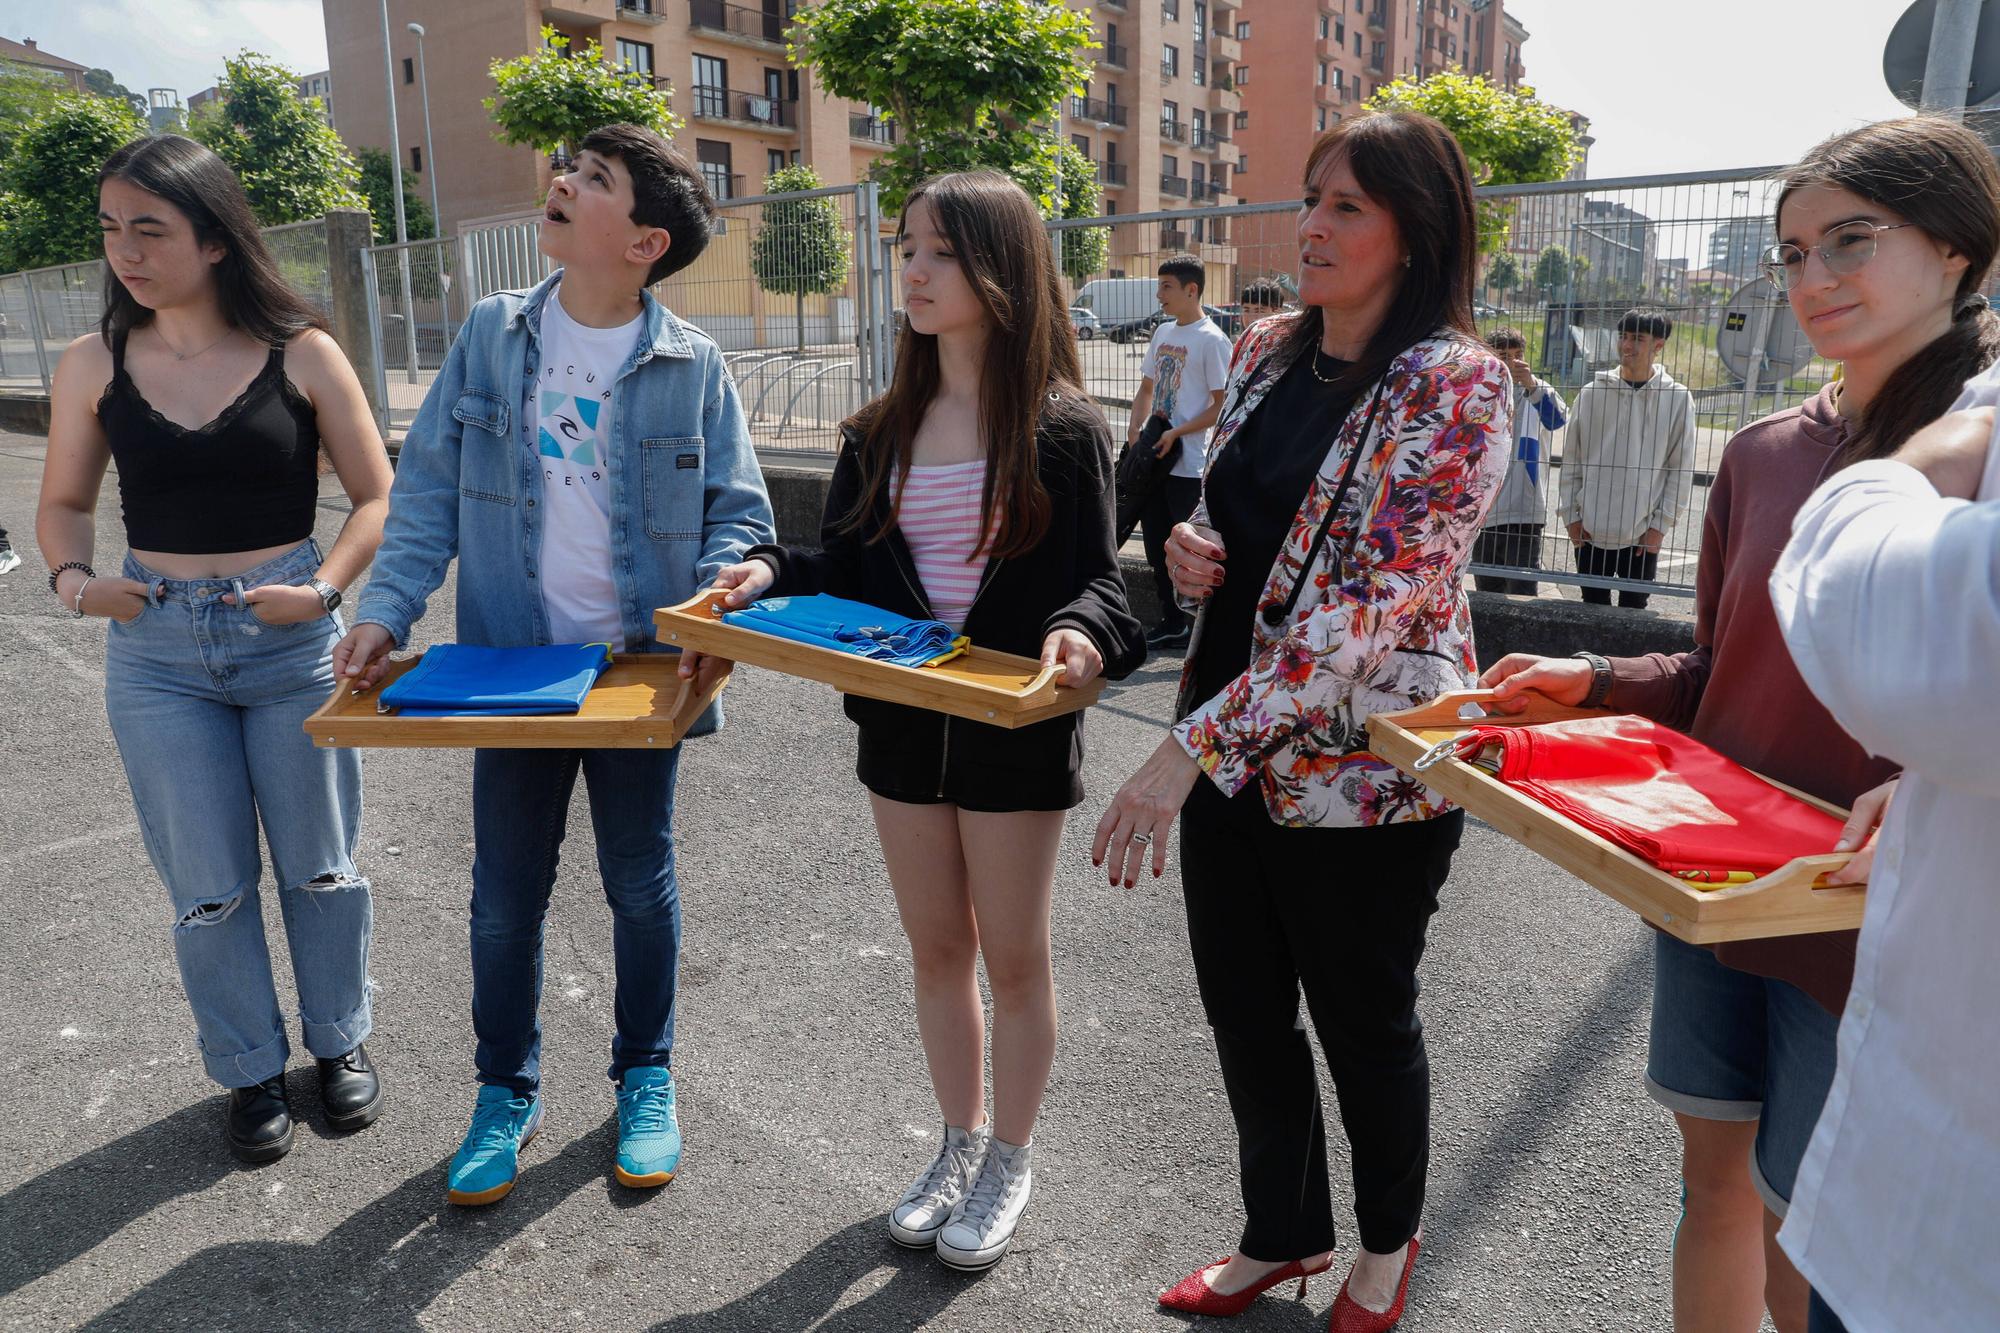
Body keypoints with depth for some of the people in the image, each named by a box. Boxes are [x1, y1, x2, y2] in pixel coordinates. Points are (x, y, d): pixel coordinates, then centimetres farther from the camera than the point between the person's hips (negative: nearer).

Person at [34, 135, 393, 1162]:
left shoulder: (299, 354, -6)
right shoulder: (93, 365, 1)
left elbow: (376, 495, -1)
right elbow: (64, 505, 12)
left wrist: (325, 588, -15)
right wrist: (74, 581, -7)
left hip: (291, 639, -2)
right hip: (156, 652, 2)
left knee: (320, 865, 11)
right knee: (207, 886, 10)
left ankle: (339, 1040, 33)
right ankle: (250, 1069, 30)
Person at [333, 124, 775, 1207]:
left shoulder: (691, 366, -6)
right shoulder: (491, 335, 0)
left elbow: (739, 514, -4)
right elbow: (429, 488, 3)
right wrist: (385, 610, -9)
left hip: (641, 671, -1)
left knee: (641, 884, 13)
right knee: (505, 895, 11)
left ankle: (644, 1079, 35)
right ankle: (507, 1092, 34)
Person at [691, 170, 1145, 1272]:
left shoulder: (1061, 426, -9)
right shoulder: (882, 432, 5)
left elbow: (1096, 579, -10)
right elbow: (841, 564, 7)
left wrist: (1078, 634, -31)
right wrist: (768, 575, -12)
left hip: (1014, 731, -4)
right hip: (902, 726, 5)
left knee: (1013, 954, 11)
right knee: (936, 948, 17)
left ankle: (1009, 1160, 33)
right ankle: (961, 1142, 38)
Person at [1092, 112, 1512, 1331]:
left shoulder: (1454, 384, -16)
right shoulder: (1269, 350, 6)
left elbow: (1374, 603, -25)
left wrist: (1194, 744, -29)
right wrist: (1193, 544, -5)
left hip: (1363, 766, -6)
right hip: (1232, 751, 6)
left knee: (1364, 1022, 14)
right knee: (1243, 1010, 17)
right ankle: (1284, 1234, 43)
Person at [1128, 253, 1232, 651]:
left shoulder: (1212, 340, -10)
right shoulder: (1163, 333, 14)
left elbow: (1222, 405, -13)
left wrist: (1177, 433, -18)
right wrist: (1135, 428, 5)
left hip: (1189, 464, -8)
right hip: (1154, 459, 8)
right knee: (1157, 545, 13)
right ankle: (1171, 623, 26)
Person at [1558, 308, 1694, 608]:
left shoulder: (1678, 398, -2)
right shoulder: (1592, 393, 1)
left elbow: (1681, 469, 0)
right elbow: (1571, 459, 6)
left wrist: (1660, 525, -4)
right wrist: (1571, 514, 2)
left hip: (1642, 535, -1)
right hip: (1590, 530, 2)